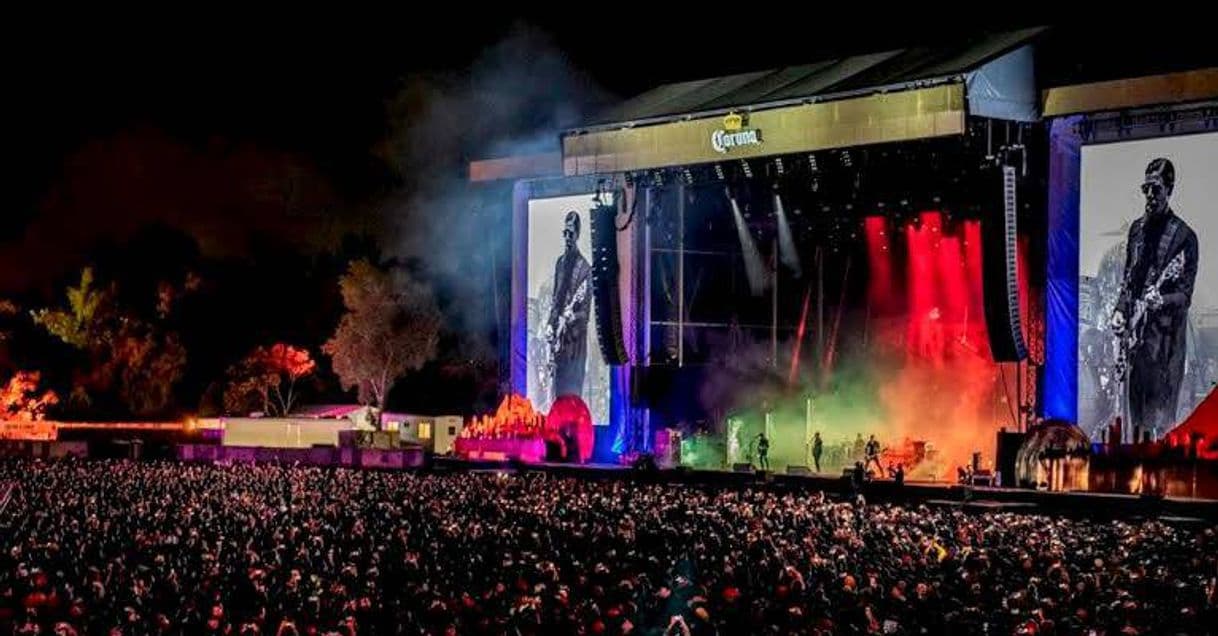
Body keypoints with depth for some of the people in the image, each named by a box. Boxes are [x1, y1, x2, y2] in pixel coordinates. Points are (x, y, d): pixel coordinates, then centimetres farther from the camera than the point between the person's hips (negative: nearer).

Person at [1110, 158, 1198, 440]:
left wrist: (1161, 300, -26)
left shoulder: (1184, 236, -8)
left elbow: (1185, 295, -9)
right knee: (1133, 409, 12)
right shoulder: (1137, 228, 11)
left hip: (1165, 335, -6)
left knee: (1159, 414, -3)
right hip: (1134, 332, 6)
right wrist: (1120, 310, 4)